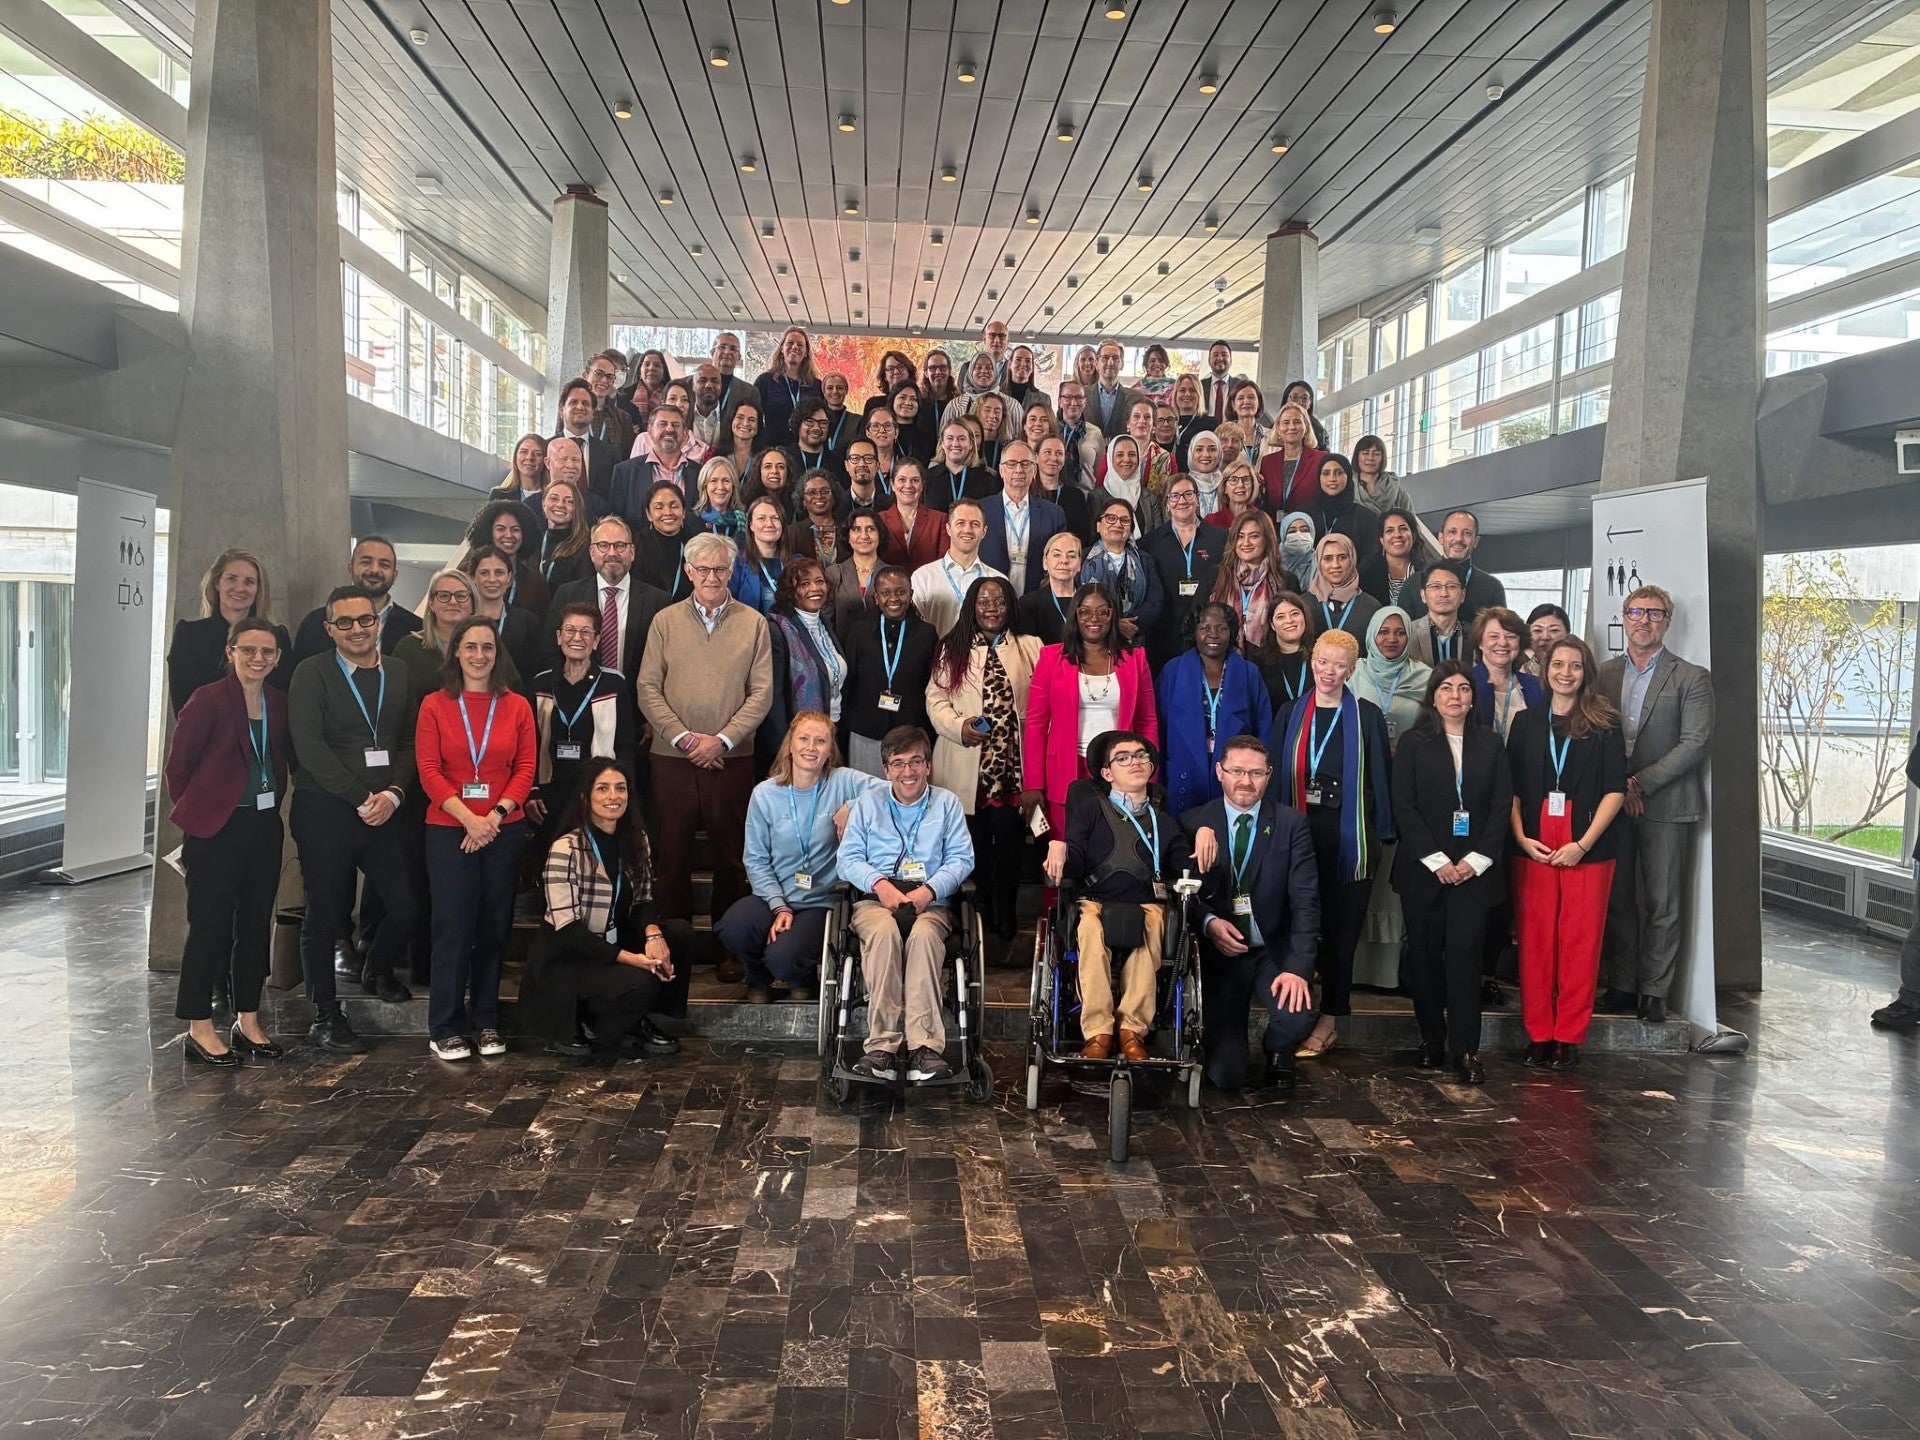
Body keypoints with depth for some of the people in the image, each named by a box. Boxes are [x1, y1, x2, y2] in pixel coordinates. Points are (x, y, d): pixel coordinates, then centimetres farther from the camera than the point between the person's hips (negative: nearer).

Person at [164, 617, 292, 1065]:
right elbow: (178, 764, -5)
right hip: (216, 827, -6)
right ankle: (199, 1029, 9)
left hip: (264, 826, 6)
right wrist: (194, 811, 3)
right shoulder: (208, 700, -10)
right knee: (210, 925, -1)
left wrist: (272, 803, 7)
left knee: (256, 923, 10)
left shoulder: (279, 702, 8)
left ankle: (248, 1022, 20)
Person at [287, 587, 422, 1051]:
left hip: (386, 811, 4)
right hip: (325, 811, -4)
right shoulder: (312, 673, -2)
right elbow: (309, 745, -11)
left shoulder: (399, 676, 12)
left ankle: (378, 970, 31)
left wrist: (393, 794, -8)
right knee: (326, 914, 3)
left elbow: (410, 743, 9)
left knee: (405, 907, 0)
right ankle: (325, 1016, 18)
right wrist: (361, 798, -13)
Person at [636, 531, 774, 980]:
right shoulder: (665, 621, 7)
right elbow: (648, 688, 2)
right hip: (673, 757, 1)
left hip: (732, 758, 0)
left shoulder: (753, 623, 5)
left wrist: (722, 739, -11)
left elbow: (761, 693, 0)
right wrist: (683, 737, -9)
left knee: (731, 855, 5)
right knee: (673, 854, 5)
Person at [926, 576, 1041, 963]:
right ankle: (981, 928, 18)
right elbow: (936, 698, 6)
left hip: (1013, 767, -1)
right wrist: (959, 726, -12)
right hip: (967, 769, 1)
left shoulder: (1031, 648, 10)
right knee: (974, 851, 6)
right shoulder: (953, 648, 11)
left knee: (1008, 850, -4)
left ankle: (1005, 929, 7)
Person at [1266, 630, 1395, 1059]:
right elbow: (1275, 772, 9)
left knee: (1341, 927, 4)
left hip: (1349, 834, -2)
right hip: (1299, 829, 2)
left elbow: (1380, 777, 2)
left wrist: (1383, 831, -3)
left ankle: (1329, 1019, 12)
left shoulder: (1366, 716, 3)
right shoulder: (1291, 714, 9)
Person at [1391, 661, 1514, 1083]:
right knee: (1424, 953, 3)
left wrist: (1476, 859, -6)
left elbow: (1502, 806, 5)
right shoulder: (1414, 743, 4)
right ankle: (1431, 1040, 15)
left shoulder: (1491, 745, 10)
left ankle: (1465, 1048, -3)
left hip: (1473, 869, 0)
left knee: (1464, 953, -7)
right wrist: (1436, 860, -9)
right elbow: (1404, 806, -3)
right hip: (1423, 868, 0)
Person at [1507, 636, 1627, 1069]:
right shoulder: (1526, 721, 11)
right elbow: (1511, 788, 9)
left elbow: (1616, 790, -1)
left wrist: (1584, 843, -10)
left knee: (1580, 941, 0)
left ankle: (1569, 1037, 9)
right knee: (1534, 940, 2)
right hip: (1533, 847, 2)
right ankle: (1538, 1034, 12)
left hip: (1587, 849, -2)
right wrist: (1521, 837, -5)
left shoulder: (1604, 724, 4)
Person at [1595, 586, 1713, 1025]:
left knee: (1663, 905, 1)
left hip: (1666, 805, -3)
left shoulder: (1692, 678, 0)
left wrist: (1641, 783, -14)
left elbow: (1694, 743, -8)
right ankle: (1621, 985, 16)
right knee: (1617, 900, 7)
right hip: (1611, 804, 3)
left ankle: (1653, 991, 9)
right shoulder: (1604, 674, 11)